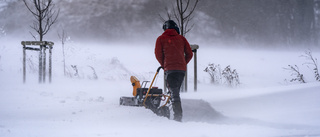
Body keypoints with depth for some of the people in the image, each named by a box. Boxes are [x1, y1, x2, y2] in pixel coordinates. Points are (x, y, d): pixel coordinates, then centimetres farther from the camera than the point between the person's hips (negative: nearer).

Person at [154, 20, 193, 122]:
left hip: (170, 68, -4)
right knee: (176, 91, 17)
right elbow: (189, 54, 11)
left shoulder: (161, 39, 6)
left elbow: (158, 54, 1)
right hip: (182, 69, 4)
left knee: (174, 93, -7)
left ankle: (178, 116, -18)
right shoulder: (181, 38, 14)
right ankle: (178, 114, 19)